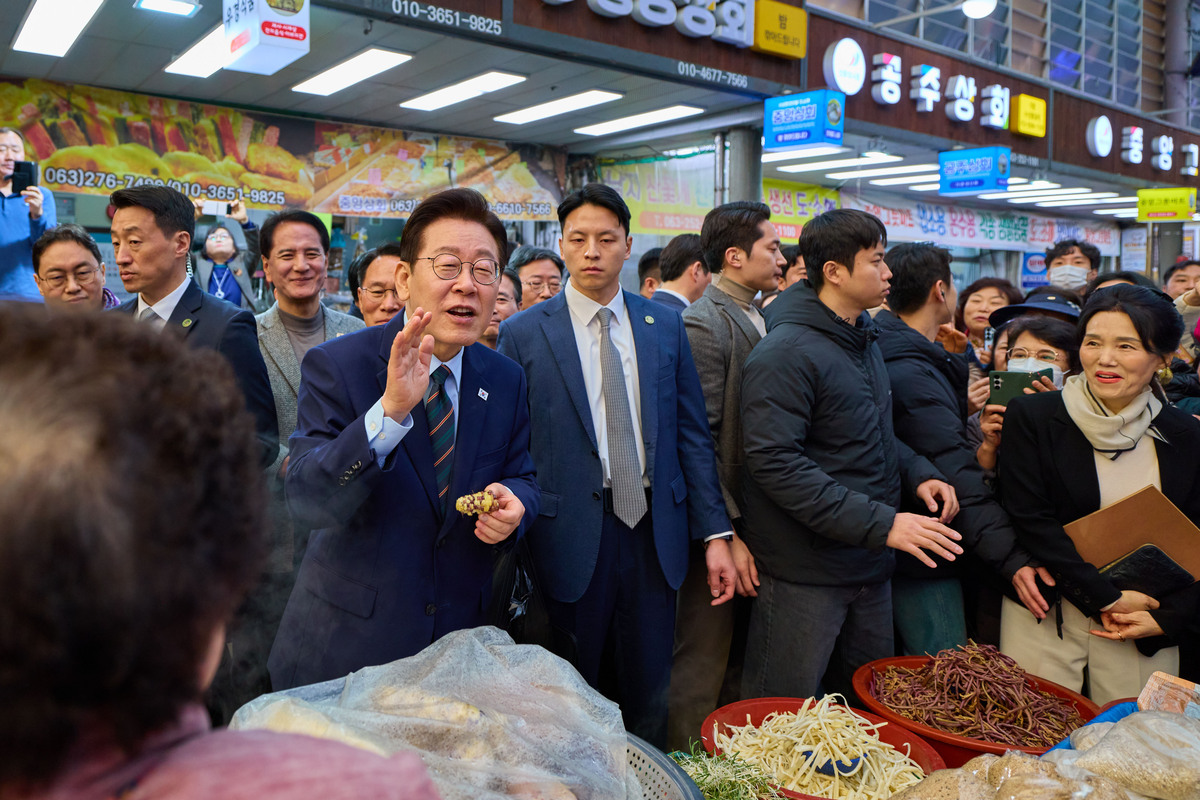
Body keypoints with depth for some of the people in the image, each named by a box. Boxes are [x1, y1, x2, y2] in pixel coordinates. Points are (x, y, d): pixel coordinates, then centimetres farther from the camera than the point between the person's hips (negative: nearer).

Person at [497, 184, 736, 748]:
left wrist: (715, 533, 2)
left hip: (655, 532, 3)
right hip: (571, 537, -2)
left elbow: (692, 434, 6)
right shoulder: (524, 334, -3)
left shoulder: (665, 326, 5)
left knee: (649, 698, 15)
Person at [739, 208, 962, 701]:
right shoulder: (785, 355, -18)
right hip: (803, 572, -8)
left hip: (869, 566, 9)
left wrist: (918, 473, 5)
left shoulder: (865, 339, 12)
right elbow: (776, 463, -25)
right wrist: (881, 523, -26)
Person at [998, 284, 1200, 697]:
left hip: (1147, 629, 3)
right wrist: (1106, 597, -14)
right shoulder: (1031, 416, -7)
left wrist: (1167, 617, -7)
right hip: (1044, 619, -2)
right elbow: (1030, 519, -12)